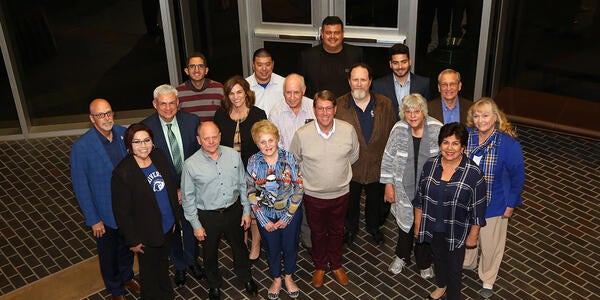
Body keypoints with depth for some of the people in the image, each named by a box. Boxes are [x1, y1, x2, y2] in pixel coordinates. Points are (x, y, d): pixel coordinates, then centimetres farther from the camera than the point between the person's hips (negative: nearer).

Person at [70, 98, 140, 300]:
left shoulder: (124, 134, -11)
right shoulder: (81, 147, -24)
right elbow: (80, 186, -17)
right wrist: (93, 219, -14)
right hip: (104, 214, -4)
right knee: (109, 253, 20)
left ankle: (127, 276, 55)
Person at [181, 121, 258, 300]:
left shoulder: (234, 155, -9)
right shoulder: (191, 164, -16)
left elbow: (243, 185, 2)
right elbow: (188, 198, -8)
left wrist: (246, 211, 4)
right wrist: (196, 225, -6)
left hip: (233, 210, 2)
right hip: (207, 216, -2)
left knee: (239, 246, 22)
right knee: (210, 253, 19)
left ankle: (246, 277, 49)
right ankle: (214, 284, 47)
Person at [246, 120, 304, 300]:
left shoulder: (289, 158, -16)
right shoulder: (253, 162, -13)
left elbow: (299, 188, -12)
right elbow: (251, 193, -7)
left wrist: (287, 217, -12)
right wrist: (264, 221, -8)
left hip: (290, 214, 0)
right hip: (266, 216, 1)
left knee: (290, 246, 17)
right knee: (272, 248, 19)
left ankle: (288, 277, 45)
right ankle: (276, 279, 45)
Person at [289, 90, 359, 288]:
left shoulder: (348, 130, -15)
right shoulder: (302, 134, -19)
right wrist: (309, 177, 5)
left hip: (340, 193, 1)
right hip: (313, 195, -1)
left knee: (337, 231, 22)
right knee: (317, 233, 20)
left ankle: (336, 265, 46)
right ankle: (320, 266, 45)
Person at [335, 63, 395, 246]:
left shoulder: (385, 104, -8)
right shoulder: (339, 106, -13)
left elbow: (392, 135, -1)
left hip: (377, 166, 2)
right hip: (349, 168, -1)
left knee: (375, 201, 24)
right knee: (350, 202, 21)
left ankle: (373, 227, 51)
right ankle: (351, 228, 49)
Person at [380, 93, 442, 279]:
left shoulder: (436, 129, -10)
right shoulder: (398, 129, -8)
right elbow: (388, 158, 0)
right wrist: (388, 185, -1)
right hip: (405, 188, 1)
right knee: (405, 222, 16)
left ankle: (424, 263, 37)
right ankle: (402, 256, 43)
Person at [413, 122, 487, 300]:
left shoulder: (473, 173, -20)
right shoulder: (430, 165, -9)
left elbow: (478, 210, -12)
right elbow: (420, 198, 1)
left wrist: (473, 235, -6)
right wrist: (417, 224, 5)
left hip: (457, 232, -4)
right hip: (433, 227, 4)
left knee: (454, 267, 14)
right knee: (438, 258, 27)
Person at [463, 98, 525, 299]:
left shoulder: (509, 143, -23)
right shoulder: (467, 136, -13)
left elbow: (518, 176, -13)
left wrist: (511, 203, -8)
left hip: (494, 205, -3)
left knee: (490, 244, 13)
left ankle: (487, 280, 39)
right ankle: (467, 263, 56)